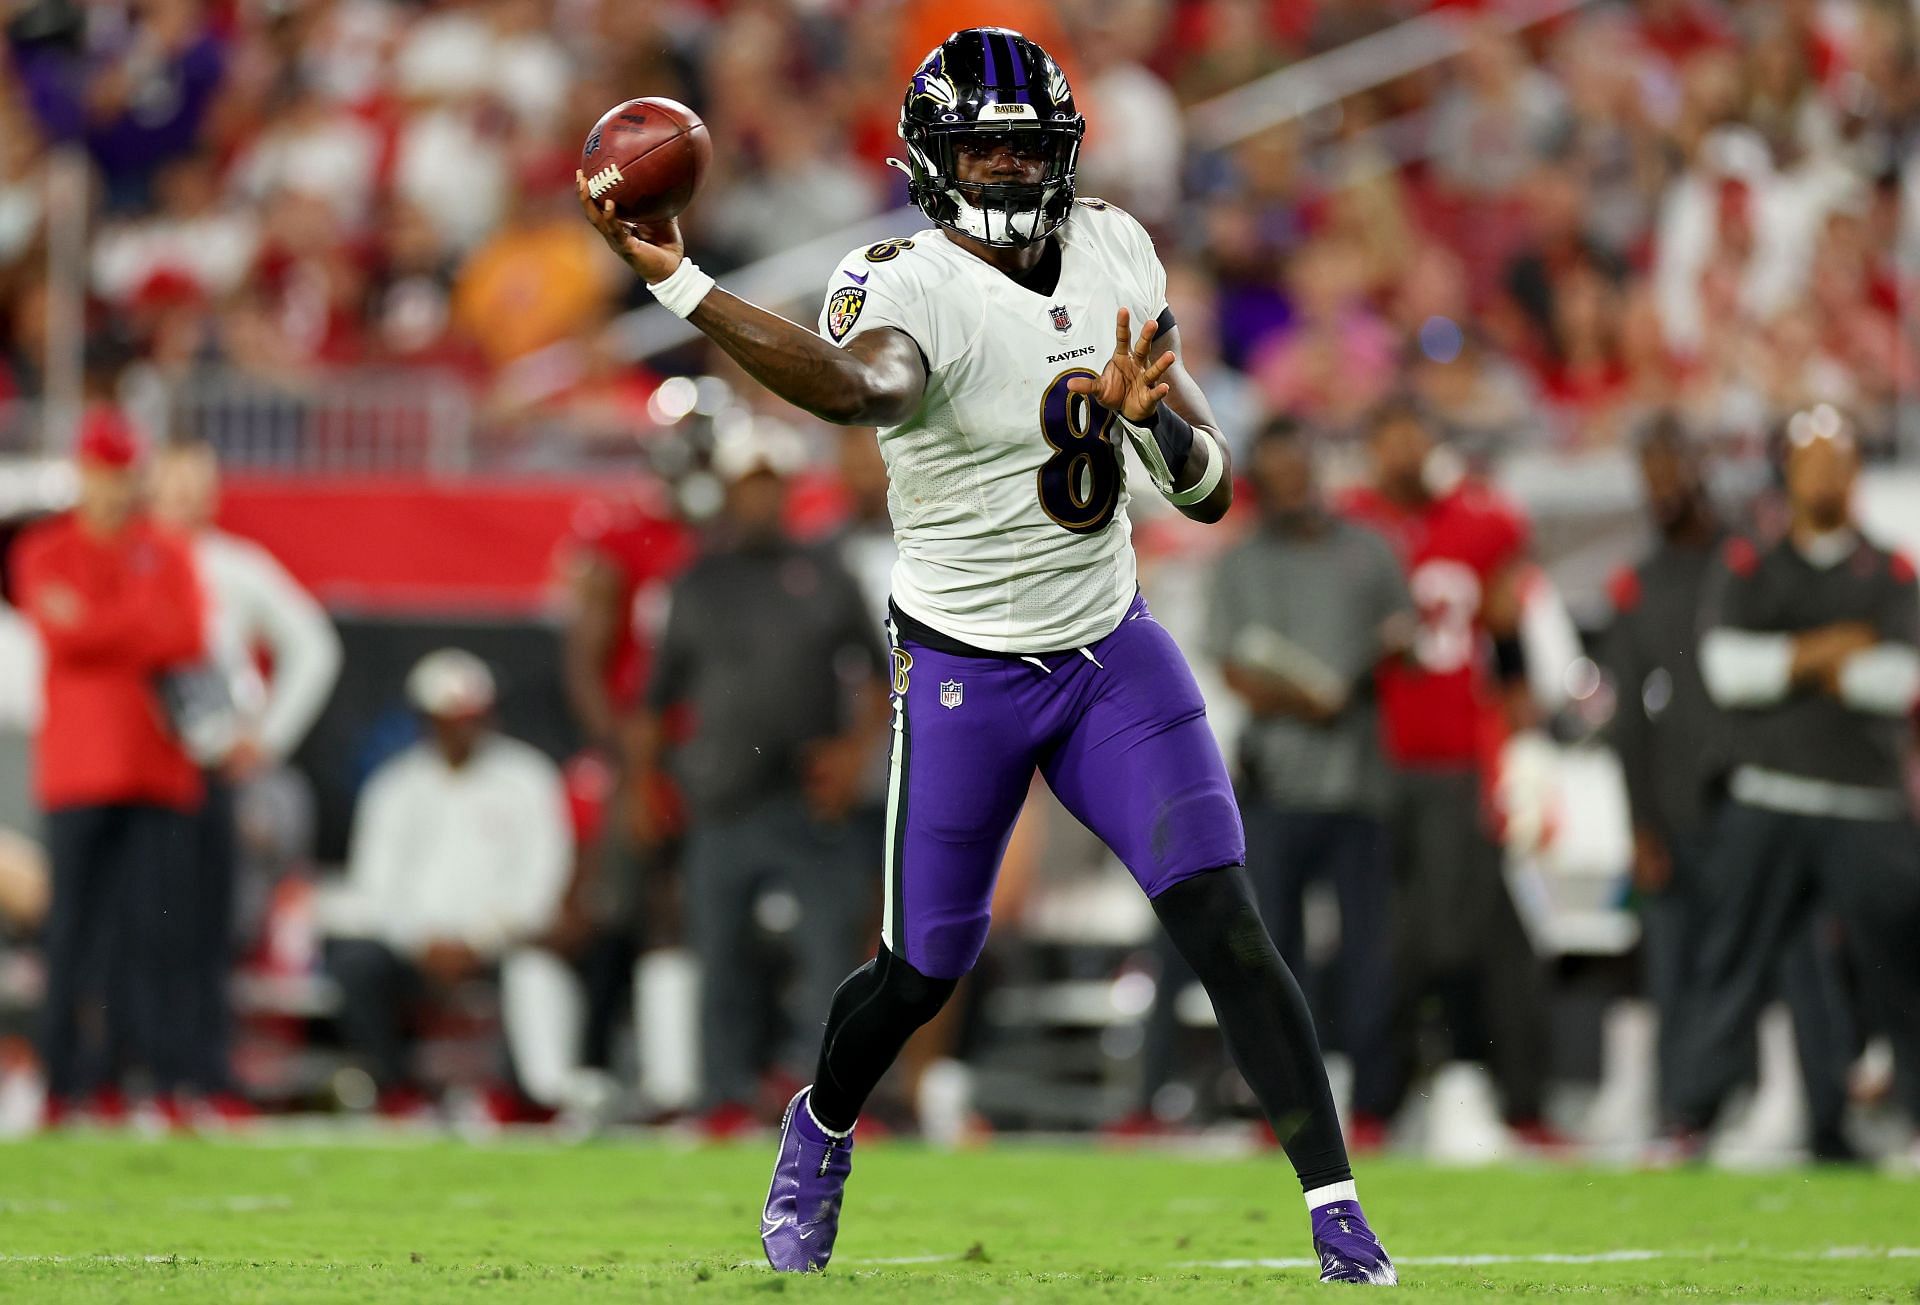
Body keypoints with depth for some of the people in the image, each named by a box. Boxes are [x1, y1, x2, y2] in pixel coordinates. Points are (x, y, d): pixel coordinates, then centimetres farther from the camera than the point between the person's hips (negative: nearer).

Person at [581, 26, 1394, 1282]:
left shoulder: (1114, 253, -1)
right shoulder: (908, 287, -19)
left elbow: (1210, 490, 2)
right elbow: (853, 382, -47)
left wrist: (1158, 418, -22)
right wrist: (677, 282, -61)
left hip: (1114, 651, 3)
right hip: (965, 671, -3)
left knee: (1224, 919, -12)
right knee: (925, 968, 9)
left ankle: (1336, 1205, -11)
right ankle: (821, 1130, 41)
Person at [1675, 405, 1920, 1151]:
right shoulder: (1746, 566, 11)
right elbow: (1725, 665, -4)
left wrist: (1784, 665, -3)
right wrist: (1822, 651, -9)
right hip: (1769, 802, 0)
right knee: (1732, 971, -2)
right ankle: (1692, 1123, 2)